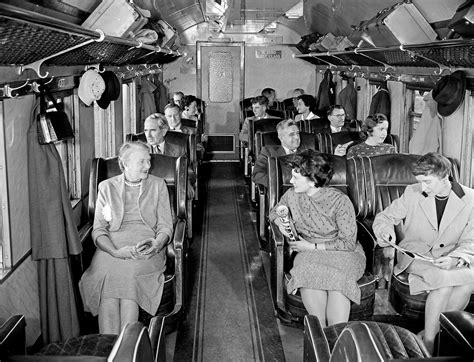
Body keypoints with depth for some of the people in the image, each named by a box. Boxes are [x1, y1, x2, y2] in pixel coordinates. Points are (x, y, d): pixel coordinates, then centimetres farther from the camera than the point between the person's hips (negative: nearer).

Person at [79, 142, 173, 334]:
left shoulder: (158, 185, 15)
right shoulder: (106, 187, 13)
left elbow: (165, 227, 9)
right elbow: (99, 230, 5)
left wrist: (157, 244, -15)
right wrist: (116, 251, -16)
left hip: (147, 250, 0)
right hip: (112, 248, 1)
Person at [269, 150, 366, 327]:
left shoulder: (340, 201, -14)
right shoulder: (292, 195, 1)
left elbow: (348, 242, -12)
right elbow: (274, 211, 23)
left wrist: (312, 246, -14)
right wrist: (280, 222, -2)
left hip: (343, 253, -3)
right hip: (310, 253, 3)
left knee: (337, 277, -37)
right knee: (307, 271, -33)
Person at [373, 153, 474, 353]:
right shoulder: (412, 193, -4)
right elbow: (383, 217, 6)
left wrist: (454, 259, -26)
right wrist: (386, 231, -18)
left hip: (451, 257, 2)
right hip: (415, 253, -2)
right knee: (445, 279, -33)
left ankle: (430, 334, -14)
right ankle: (428, 344, -20)